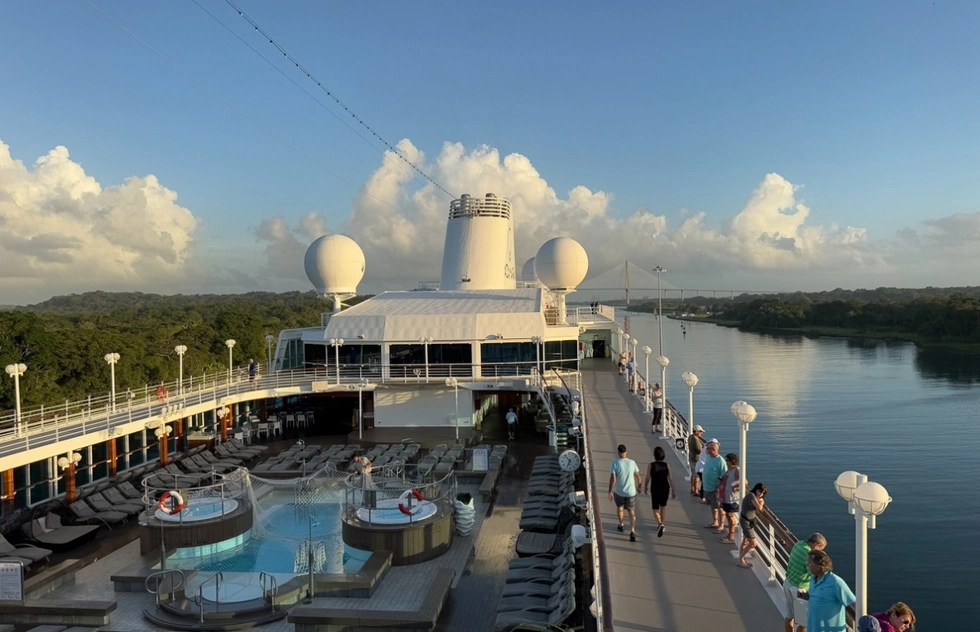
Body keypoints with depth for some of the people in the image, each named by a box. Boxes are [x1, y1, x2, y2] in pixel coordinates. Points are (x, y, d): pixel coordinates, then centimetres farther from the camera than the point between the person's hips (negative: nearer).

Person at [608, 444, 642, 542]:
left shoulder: (615, 463, -15)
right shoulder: (632, 462, -8)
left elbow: (612, 478, -20)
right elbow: (638, 477, 1)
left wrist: (610, 492, -12)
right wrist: (639, 486, 20)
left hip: (618, 491, -1)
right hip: (631, 492, 1)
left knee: (619, 507, 28)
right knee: (632, 512, 11)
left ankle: (621, 525, 43)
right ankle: (632, 531, -7)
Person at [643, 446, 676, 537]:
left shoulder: (651, 465, -14)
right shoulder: (667, 465, -8)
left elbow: (647, 478, -8)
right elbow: (670, 479, -6)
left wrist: (645, 488, 9)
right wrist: (673, 491, 3)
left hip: (655, 489, -3)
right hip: (665, 489, 3)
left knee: (655, 510, 6)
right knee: (663, 507, 24)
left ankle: (660, 524, -19)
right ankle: (661, 525, 32)